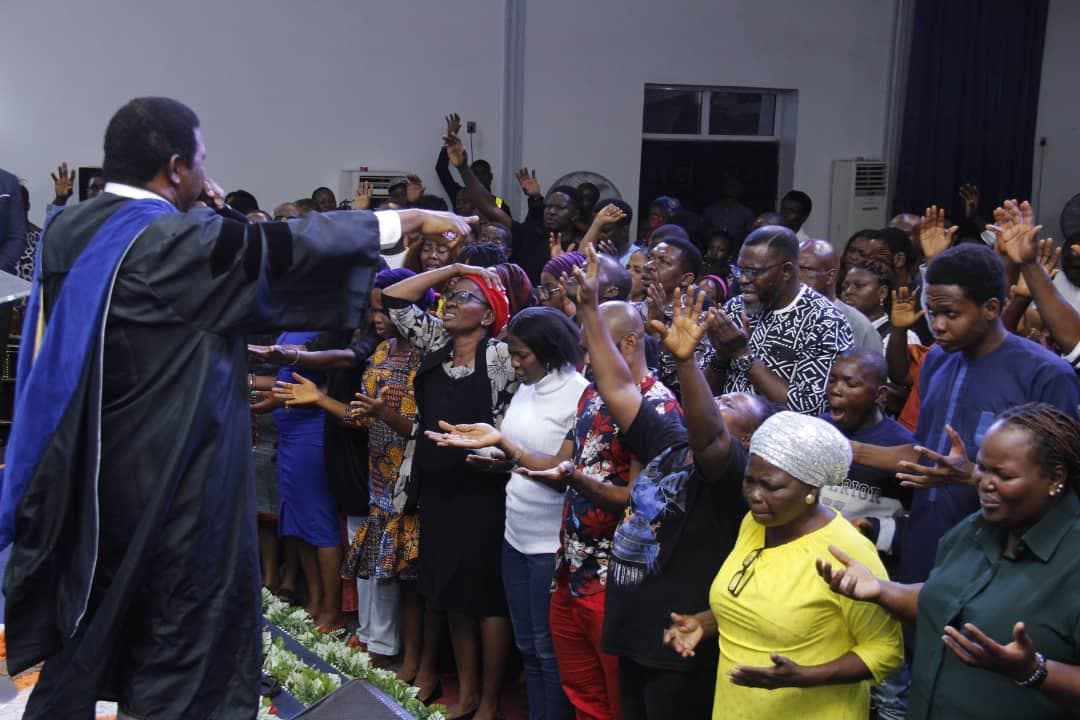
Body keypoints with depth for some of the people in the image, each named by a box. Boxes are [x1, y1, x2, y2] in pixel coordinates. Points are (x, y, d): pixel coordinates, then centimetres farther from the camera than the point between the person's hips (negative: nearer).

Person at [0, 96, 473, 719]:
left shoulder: (72, 227, 2)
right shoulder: (175, 241, -21)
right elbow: (288, 245, -17)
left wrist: (181, 203, 18)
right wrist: (410, 219, -8)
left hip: (84, 471, 8)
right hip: (166, 477, -8)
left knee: (88, 622, 22)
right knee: (180, 629, 8)